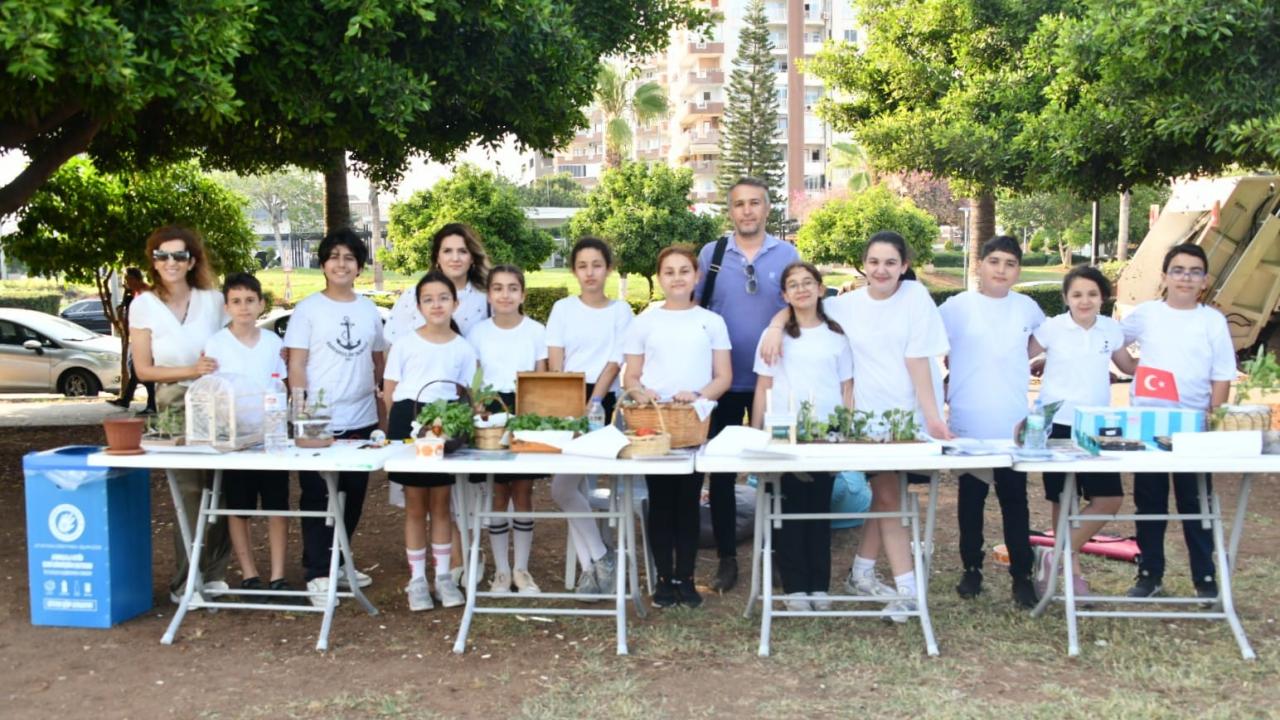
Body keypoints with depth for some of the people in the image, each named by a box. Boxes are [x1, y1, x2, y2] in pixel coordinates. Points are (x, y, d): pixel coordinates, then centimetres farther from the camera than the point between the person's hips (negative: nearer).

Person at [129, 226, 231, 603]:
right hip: (175, 409, -1)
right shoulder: (143, 305, -1)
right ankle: (185, 582, 7)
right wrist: (191, 371, -15)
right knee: (190, 494, -4)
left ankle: (213, 573, 13)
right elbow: (143, 369, -3)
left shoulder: (213, 300, 1)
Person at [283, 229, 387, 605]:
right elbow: (295, 365, -6)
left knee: (353, 497, 12)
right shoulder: (308, 308, -3)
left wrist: (366, 388, 9)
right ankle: (317, 574, 6)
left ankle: (338, 562, 27)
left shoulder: (369, 310, 9)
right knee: (317, 498, 0)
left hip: (361, 420, 5)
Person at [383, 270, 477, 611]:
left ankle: (443, 576, 18)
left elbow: (465, 394, 6)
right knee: (415, 505, 5)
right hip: (408, 421, -1)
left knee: (441, 503, 8)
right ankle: (417, 579, 13)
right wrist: (401, 424, -4)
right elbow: (389, 391, 2)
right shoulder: (404, 343, 0)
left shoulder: (464, 349, 4)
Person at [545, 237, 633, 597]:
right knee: (572, 486, 0)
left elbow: (614, 365, -4)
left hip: (602, 401, -3)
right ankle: (598, 559, 13)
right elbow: (555, 364, 2)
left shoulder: (620, 310, 3)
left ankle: (591, 563, 4)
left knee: (562, 487, -13)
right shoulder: (563, 308, 9)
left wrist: (592, 404, -15)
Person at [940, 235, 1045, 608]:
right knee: (971, 500, 11)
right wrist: (958, 377, -1)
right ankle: (971, 568, 22)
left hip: (1014, 423, 2)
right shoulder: (957, 307, -6)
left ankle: (1022, 575, 13)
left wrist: (1021, 366, 13)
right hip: (968, 424, -2)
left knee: (1015, 501, 6)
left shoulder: (1027, 308, 4)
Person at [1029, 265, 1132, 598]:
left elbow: (1130, 366, 19)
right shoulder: (1052, 328, -6)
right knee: (1064, 499, 2)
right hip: (1058, 424, -4)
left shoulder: (1111, 329, 4)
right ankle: (1072, 567, 17)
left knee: (1110, 498, -3)